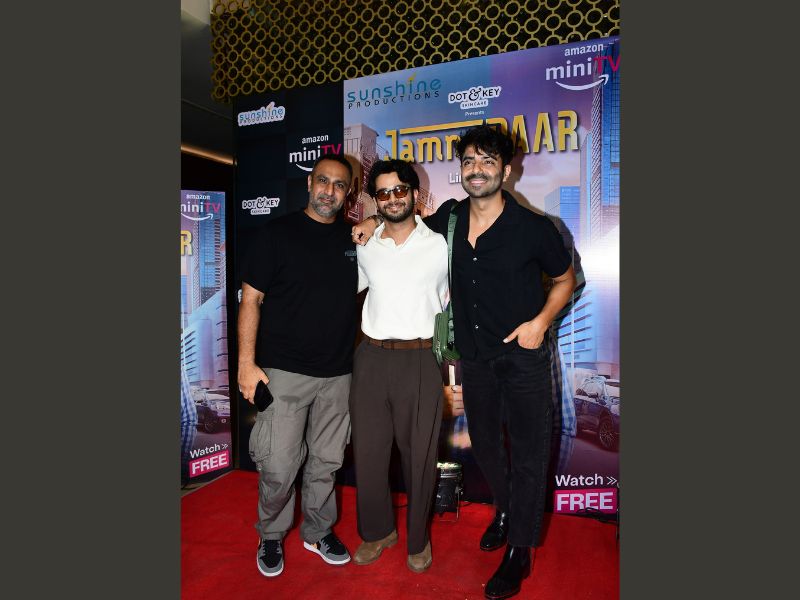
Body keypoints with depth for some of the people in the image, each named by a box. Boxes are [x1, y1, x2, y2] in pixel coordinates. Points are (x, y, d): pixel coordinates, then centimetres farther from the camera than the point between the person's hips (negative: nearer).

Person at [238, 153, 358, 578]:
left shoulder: (355, 237, 8)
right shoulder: (278, 232, -4)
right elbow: (251, 299, -6)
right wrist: (246, 362, -11)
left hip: (338, 374, 4)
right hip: (284, 371, -3)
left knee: (326, 462, 14)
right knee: (278, 465, 1)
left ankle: (317, 531, 36)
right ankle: (271, 535, 28)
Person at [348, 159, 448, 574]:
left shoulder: (439, 246, 1)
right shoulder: (365, 248, 7)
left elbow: (445, 298, 10)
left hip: (419, 360, -2)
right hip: (371, 358, 3)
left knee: (419, 454, 8)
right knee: (368, 450, 11)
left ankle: (417, 539, 32)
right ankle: (378, 531, 35)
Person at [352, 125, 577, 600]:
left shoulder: (533, 227, -14)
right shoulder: (449, 219, -3)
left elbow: (565, 279, 0)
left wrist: (542, 320, -16)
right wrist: (375, 223, 1)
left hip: (524, 356, -4)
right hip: (475, 357, 4)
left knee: (528, 454, 7)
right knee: (485, 445, 20)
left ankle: (520, 551, 27)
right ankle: (506, 510, 48)